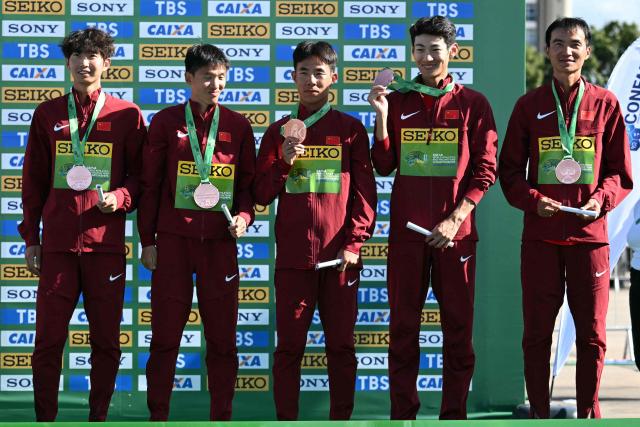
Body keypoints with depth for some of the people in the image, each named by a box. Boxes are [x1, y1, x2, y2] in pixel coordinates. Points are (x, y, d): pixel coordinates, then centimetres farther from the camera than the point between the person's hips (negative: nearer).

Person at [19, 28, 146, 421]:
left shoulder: (127, 115, 5)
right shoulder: (48, 115, 9)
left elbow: (141, 176, 9)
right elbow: (33, 182, 11)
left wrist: (120, 197, -12)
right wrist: (31, 238, 8)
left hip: (106, 242, -1)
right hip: (58, 242, 1)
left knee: (106, 340, 3)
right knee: (48, 339, 0)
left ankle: (98, 416, 14)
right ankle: (45, 418, 8)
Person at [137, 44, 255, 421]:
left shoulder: (238, 126, 7)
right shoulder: (166, 122, 3)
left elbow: (248, 182, 11)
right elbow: (150, 184, 5)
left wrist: (244, 216, -9)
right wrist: (147, 241, 2)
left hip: (220, 242, 1)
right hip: (173, 241, -1)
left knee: (222, 336, 3)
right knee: (165, 334, 1)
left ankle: (222, 417, 11)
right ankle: (158, 417, 8)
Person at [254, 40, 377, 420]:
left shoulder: (350, 129, 5)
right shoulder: (279, 132, 9)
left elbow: (365, 191, 2)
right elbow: (262, 194, 5)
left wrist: (355, 243, -6)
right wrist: (284, 162, -11)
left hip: (339, 256, -1)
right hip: (293, 255, 1)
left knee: (341, 345, 3)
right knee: (289, 346, 1)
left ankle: (341, 419, 10)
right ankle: (286, 421, 6)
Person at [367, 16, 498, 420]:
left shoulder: (473, 104, 3)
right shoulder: (397, 101, 8)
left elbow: (485, 170, 1)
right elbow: (384, 165, 4)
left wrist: (456, 219, -9)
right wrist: (382, 116, -9)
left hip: (455, 232, -1)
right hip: (406, 231, 1)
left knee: (458, 327, 1)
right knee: (403, 327, 2)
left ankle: (454, 415, 8)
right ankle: (403, 415, 6)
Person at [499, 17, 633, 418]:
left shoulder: (605, 104, 6)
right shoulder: (530, 106, 6)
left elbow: (620, 172, 8)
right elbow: (510, 170, 7)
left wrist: (602, 198, -11)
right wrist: (533, 200, -11)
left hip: (589, 235, 0)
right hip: (540, 236, 0)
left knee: (592, 332, 2)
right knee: (537, 331, 3)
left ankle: (588, 412, 13)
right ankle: (539, 412, 12)